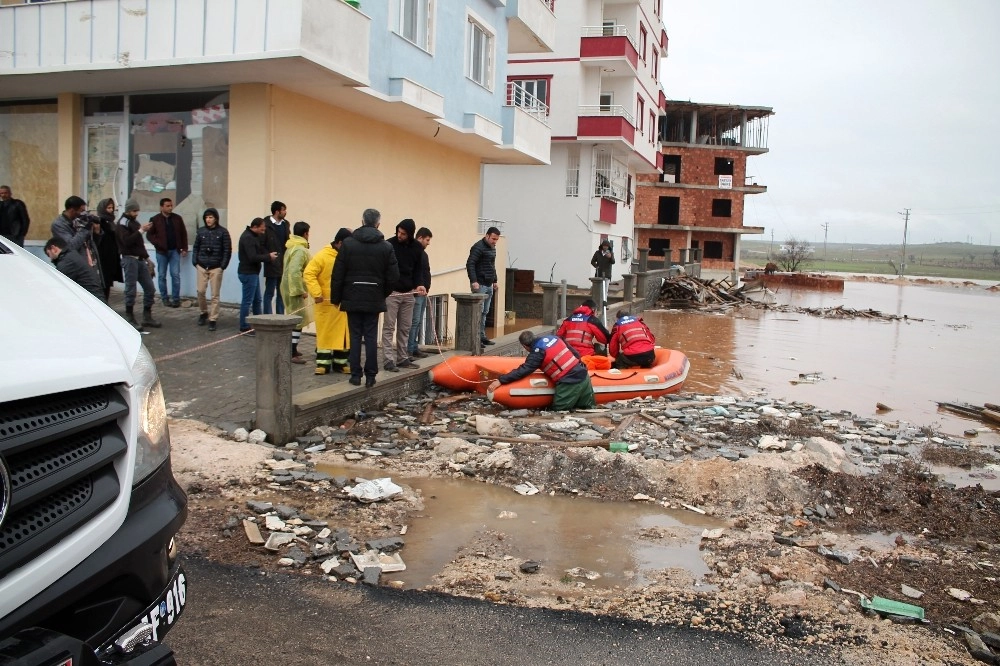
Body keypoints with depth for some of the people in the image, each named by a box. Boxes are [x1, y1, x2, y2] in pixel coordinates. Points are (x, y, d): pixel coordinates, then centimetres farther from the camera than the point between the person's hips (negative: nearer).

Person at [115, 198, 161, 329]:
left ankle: (147, 317, 14)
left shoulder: (135, 222, 20)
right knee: (131, 290, -5)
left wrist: (146, 257, 23)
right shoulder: (122, 223, -7)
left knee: (150, 288, 6)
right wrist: (141, 230, -24)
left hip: (140, 259, 8)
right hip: (130, 260, -8)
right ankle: (130, 319, 2)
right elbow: (127, 241, -22)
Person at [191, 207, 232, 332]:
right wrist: (195, 262, 0)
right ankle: (204, 313, 27)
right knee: (200, 291, 4)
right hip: (202, 267, 3)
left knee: (215, 295, 0)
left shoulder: (223, 232, -4)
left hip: (216, 268, -3)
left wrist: (223, 266, -9)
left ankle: (213, 319, 7)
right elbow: (196, 247, 10)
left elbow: (227, 250, -4)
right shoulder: (201, 231, 5)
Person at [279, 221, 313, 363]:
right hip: (295, 290, -10)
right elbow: (295, 272, -29)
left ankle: (292, 349, 28)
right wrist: (300, 291, -25)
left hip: (288, 288, 10)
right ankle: (293, 354, -5)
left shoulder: (291, 248, 13)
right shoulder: (301, 250, -19)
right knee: (299, 320, -6)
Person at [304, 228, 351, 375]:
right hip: (326, 303, -5)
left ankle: (340, 363, 17)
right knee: (325, 333, 2)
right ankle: (323, 364, 8)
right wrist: (316, 293, -20)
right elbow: (308, 274, -13)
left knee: (343, 333, 8)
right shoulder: (322, 256, -9)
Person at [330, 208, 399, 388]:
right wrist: (383, 294, 14)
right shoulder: (386, 247, -2)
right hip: (374, 299, 0)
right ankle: (370, 376, 5)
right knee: (371, 337, 5)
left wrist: (336, 298, 6)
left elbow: (337, 274, -3)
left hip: (352, 298, 0)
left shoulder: (348, 243, -3)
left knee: (355, 336, 6)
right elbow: (393, 276, -1)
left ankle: (356, 375, 7)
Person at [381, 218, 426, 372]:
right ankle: (388, 360, -2)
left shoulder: (417, 248, 5)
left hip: (408, 293, 5)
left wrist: (419, 284, -5)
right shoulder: (389, 244, -8)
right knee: (389, 327, -4)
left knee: (405, 328, 9)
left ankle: (402, 358, 17)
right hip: (391, 292, -4)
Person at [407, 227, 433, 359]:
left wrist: (426, 287, 13)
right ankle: (409, 350, -5)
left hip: (423, 293, 10)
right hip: (416, 293, -10)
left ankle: (414, 348, 17)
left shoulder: (422, 253, 18)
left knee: (419, 322, 12)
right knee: (414, 322, -9)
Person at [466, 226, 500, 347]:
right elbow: (470, 264, -19)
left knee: (485, 312, 12)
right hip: (480, 285, -9)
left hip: (489, 285, 9)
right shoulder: (478, 247, -13)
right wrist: (474, 281, -26)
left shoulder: (492, 248, 16)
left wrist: (495, 280, 22)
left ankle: (482, 336, 17)